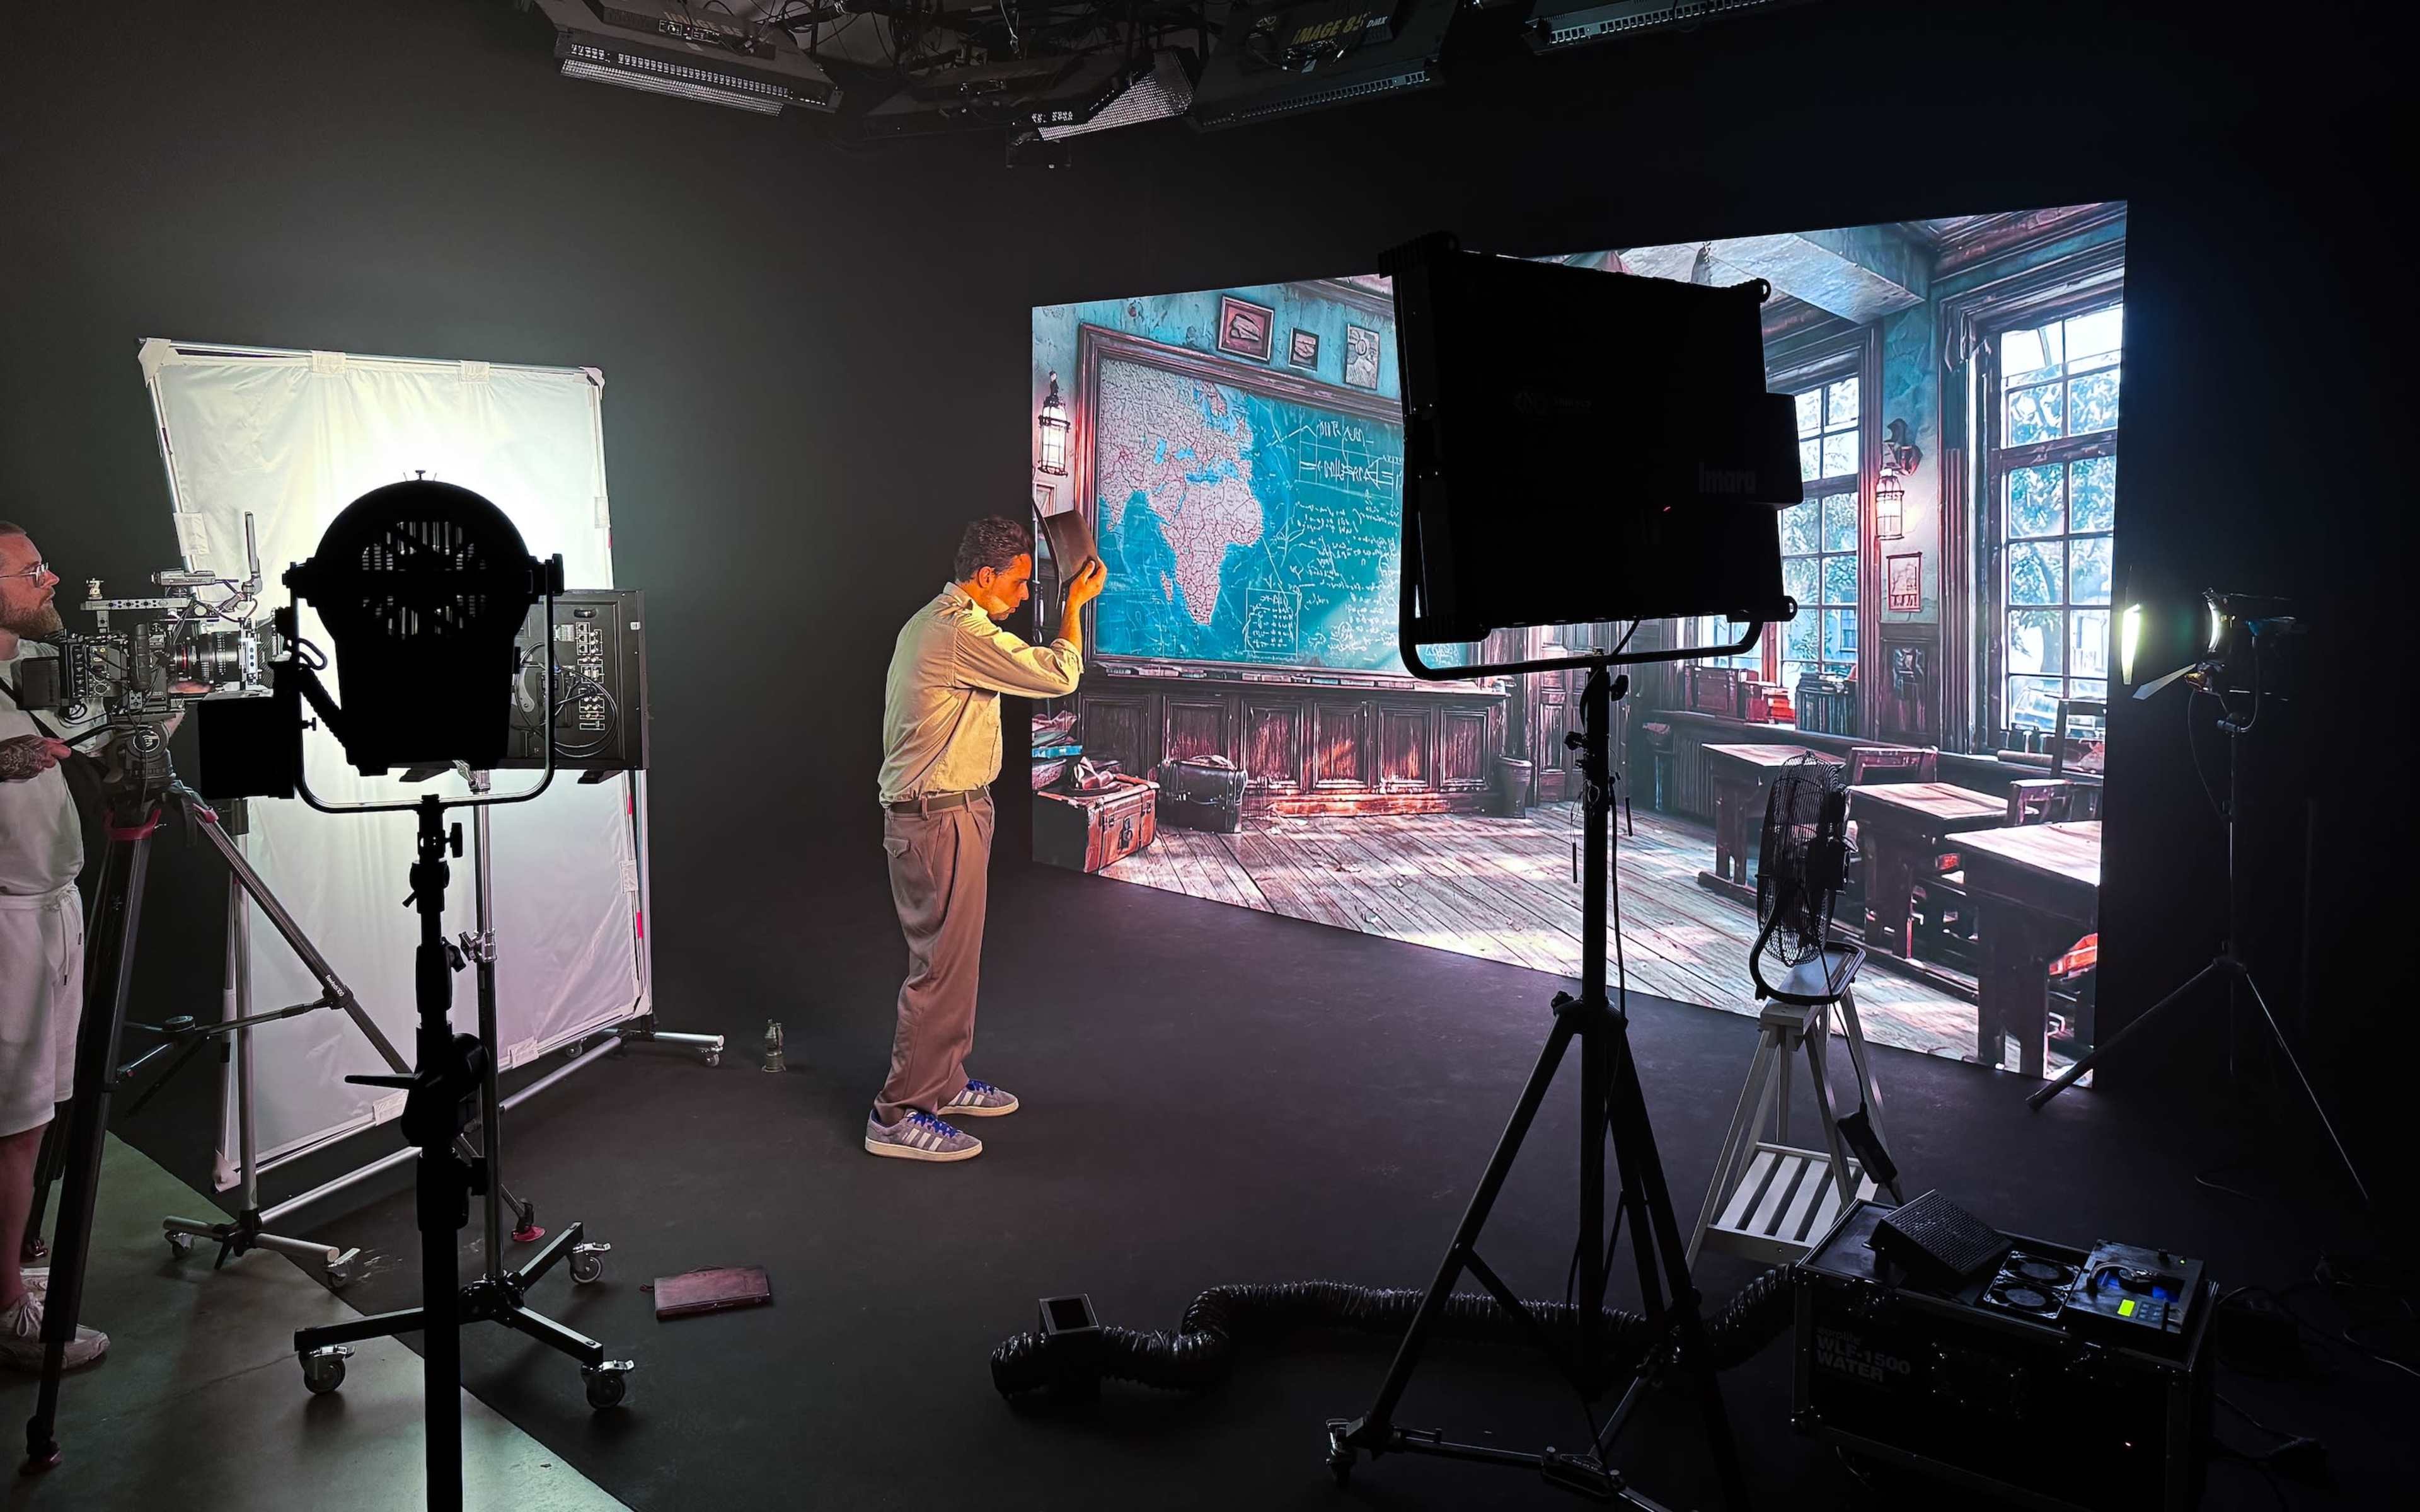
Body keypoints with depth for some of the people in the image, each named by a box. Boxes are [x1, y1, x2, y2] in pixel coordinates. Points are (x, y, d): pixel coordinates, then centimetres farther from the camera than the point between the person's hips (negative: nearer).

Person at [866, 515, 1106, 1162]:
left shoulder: (930, 622, 14)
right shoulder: (964, 634, -21)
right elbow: (1059, 675, -20)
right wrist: (1075, 603, -8)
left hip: (927, 811, 11)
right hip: (940, 818, -11)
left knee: (952, 955, 18)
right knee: (943, 963, -6)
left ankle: (943, 1084, 30)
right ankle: (898, 1115, 1)